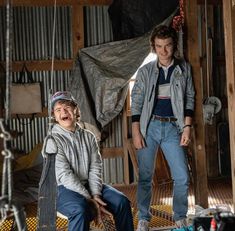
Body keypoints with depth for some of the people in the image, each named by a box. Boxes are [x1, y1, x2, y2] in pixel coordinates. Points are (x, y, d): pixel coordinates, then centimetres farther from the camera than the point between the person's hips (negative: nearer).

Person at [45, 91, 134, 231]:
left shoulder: (88, 136, 11)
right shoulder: (53, 140, -5)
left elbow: (95, 168, 3)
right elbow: (64, 175, -13)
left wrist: (96, 195, -15)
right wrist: (89, 200, -20)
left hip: (89, 184, 5)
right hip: (65, 188, -5)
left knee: (122, 201, -17)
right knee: (80, 209, -36)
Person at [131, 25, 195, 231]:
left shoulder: (184, 68, 4)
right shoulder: (145, 71, 2)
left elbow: (189, 99, 5)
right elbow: (136, 103, 2)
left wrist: (187, 127, -4)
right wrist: (136, 133, -4)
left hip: (172, 128, 0)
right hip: (149, 127, 0)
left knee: (182, 177, -5)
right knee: (145, 177, 3)